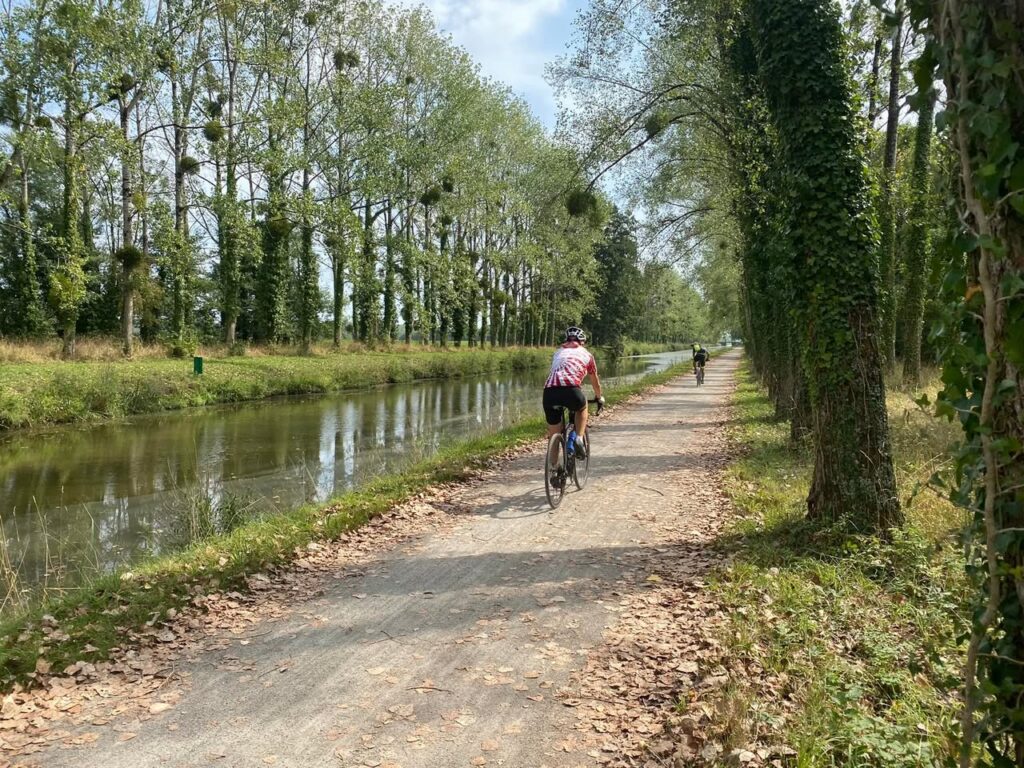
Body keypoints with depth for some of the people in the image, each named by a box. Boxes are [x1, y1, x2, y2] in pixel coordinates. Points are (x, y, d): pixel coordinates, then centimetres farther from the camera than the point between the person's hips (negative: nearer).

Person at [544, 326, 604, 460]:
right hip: (570, 389, -2)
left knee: (553, 434, 16)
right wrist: (599, 397, 56)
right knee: (582, 408, 32)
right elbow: (595, 381, 38)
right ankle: (579, 438, 12)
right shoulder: (586, 354, 25)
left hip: (549, 390, 2)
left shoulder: (558, 352, 32)